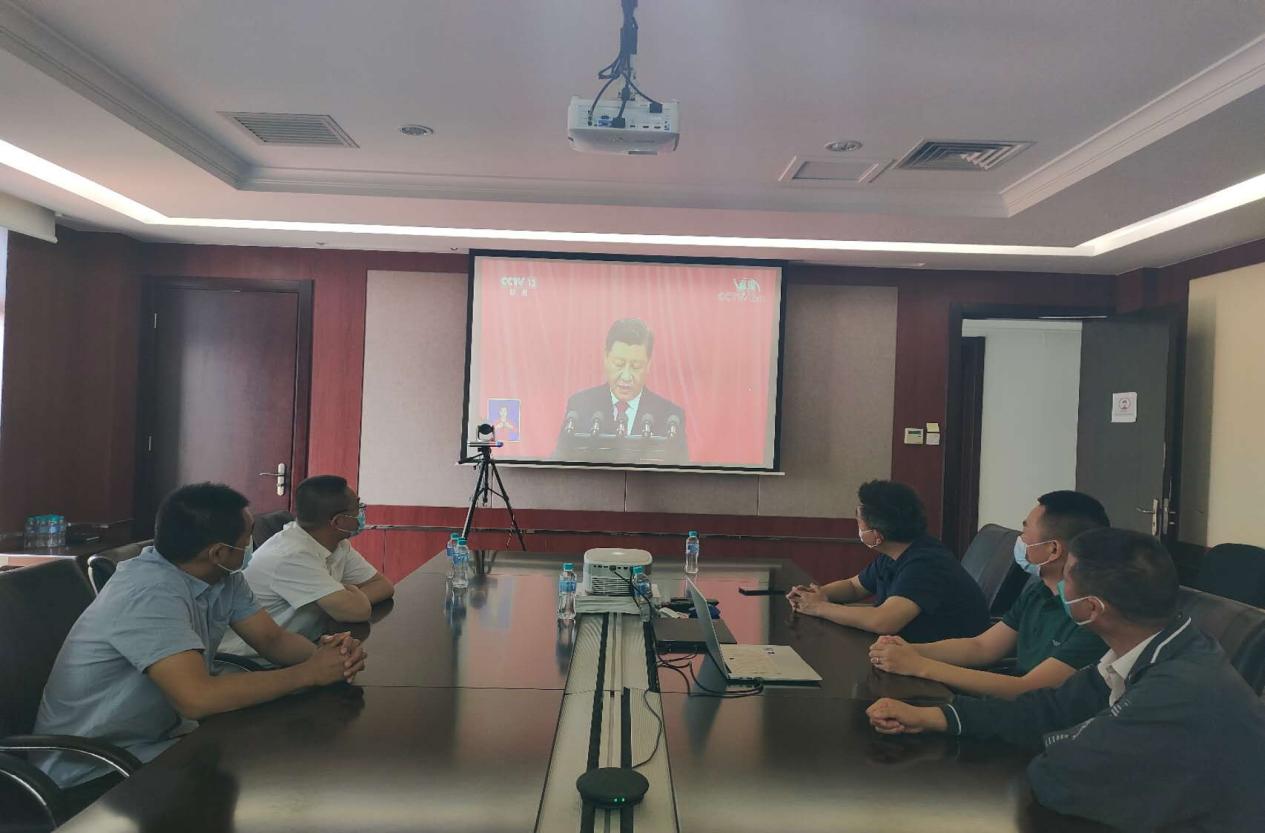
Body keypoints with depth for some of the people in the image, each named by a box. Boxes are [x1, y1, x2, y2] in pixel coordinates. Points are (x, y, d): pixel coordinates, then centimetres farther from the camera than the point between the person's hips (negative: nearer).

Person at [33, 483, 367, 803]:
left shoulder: (224, 578, -2)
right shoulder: (152, 593, -29)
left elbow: (273, 639, 2)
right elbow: (198, 697, -38)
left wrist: (324, 651, -21)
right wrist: (309, 673, -29)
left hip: (155, 741, 8)